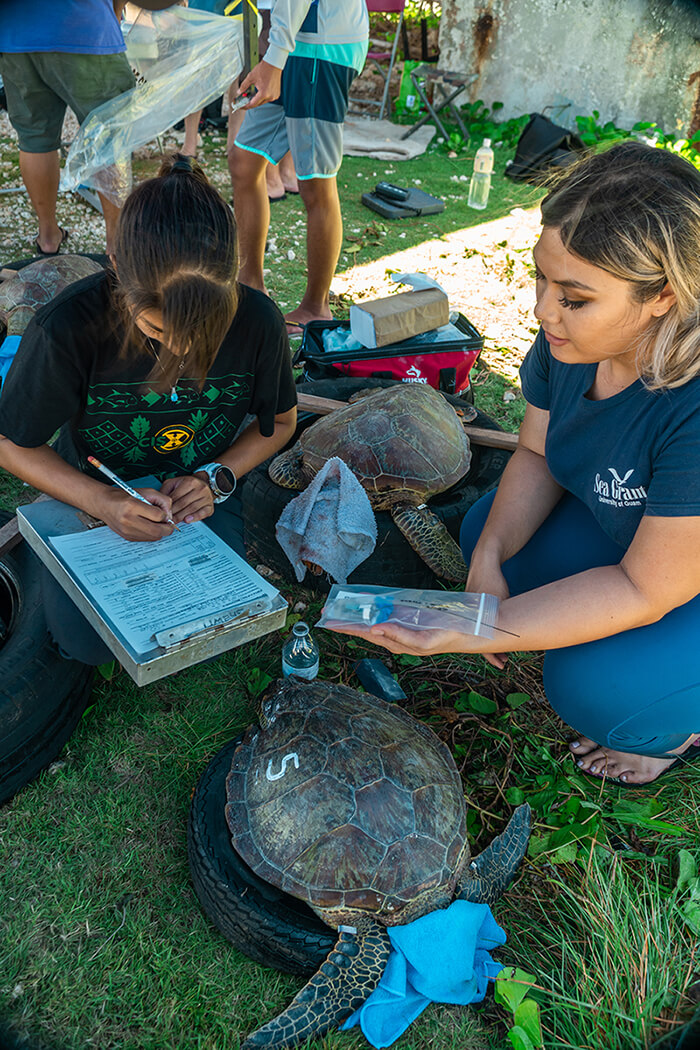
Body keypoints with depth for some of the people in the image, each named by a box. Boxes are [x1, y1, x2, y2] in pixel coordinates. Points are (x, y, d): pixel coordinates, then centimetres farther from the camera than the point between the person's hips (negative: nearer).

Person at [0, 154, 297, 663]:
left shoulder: (257, 320, -23)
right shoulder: (65, 329, -29)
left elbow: (280, 422, -3)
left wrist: (216, 478, -19)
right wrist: (103, 502, -29)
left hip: (199, 493, 2)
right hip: (94, 494, -1)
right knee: (90, 641, -13)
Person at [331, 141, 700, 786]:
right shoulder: (572, 334, -18)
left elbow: (645, 589, -33)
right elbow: (536, 453, -3)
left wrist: (465, 634, -37)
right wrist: (489, 558, -20)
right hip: (631, 524, 7)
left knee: (594, 685, -25)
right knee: (486, 526, -3)